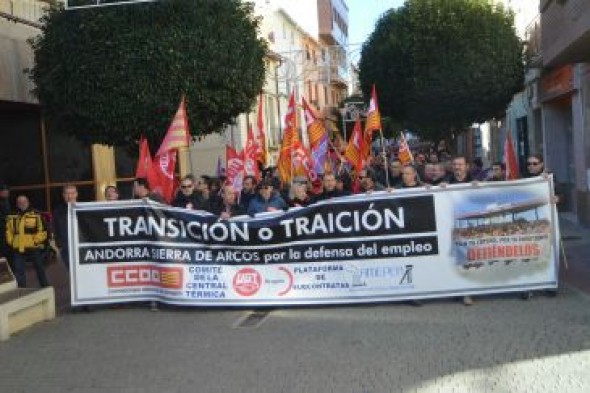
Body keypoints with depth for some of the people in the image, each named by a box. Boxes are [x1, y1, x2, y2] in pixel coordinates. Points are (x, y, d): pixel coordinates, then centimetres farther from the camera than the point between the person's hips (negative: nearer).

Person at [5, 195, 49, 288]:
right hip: (18, 249, 3)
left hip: (34, 248, -3)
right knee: (19, 271, 4)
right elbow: (9, 231, 17)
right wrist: (11, 242, 4)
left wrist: (36, 241, -13)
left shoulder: (36, 215, -1)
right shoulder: (12, 217, 10)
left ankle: (45, 288, 26)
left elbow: (43, 230, -4)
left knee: (40, 269, 11)